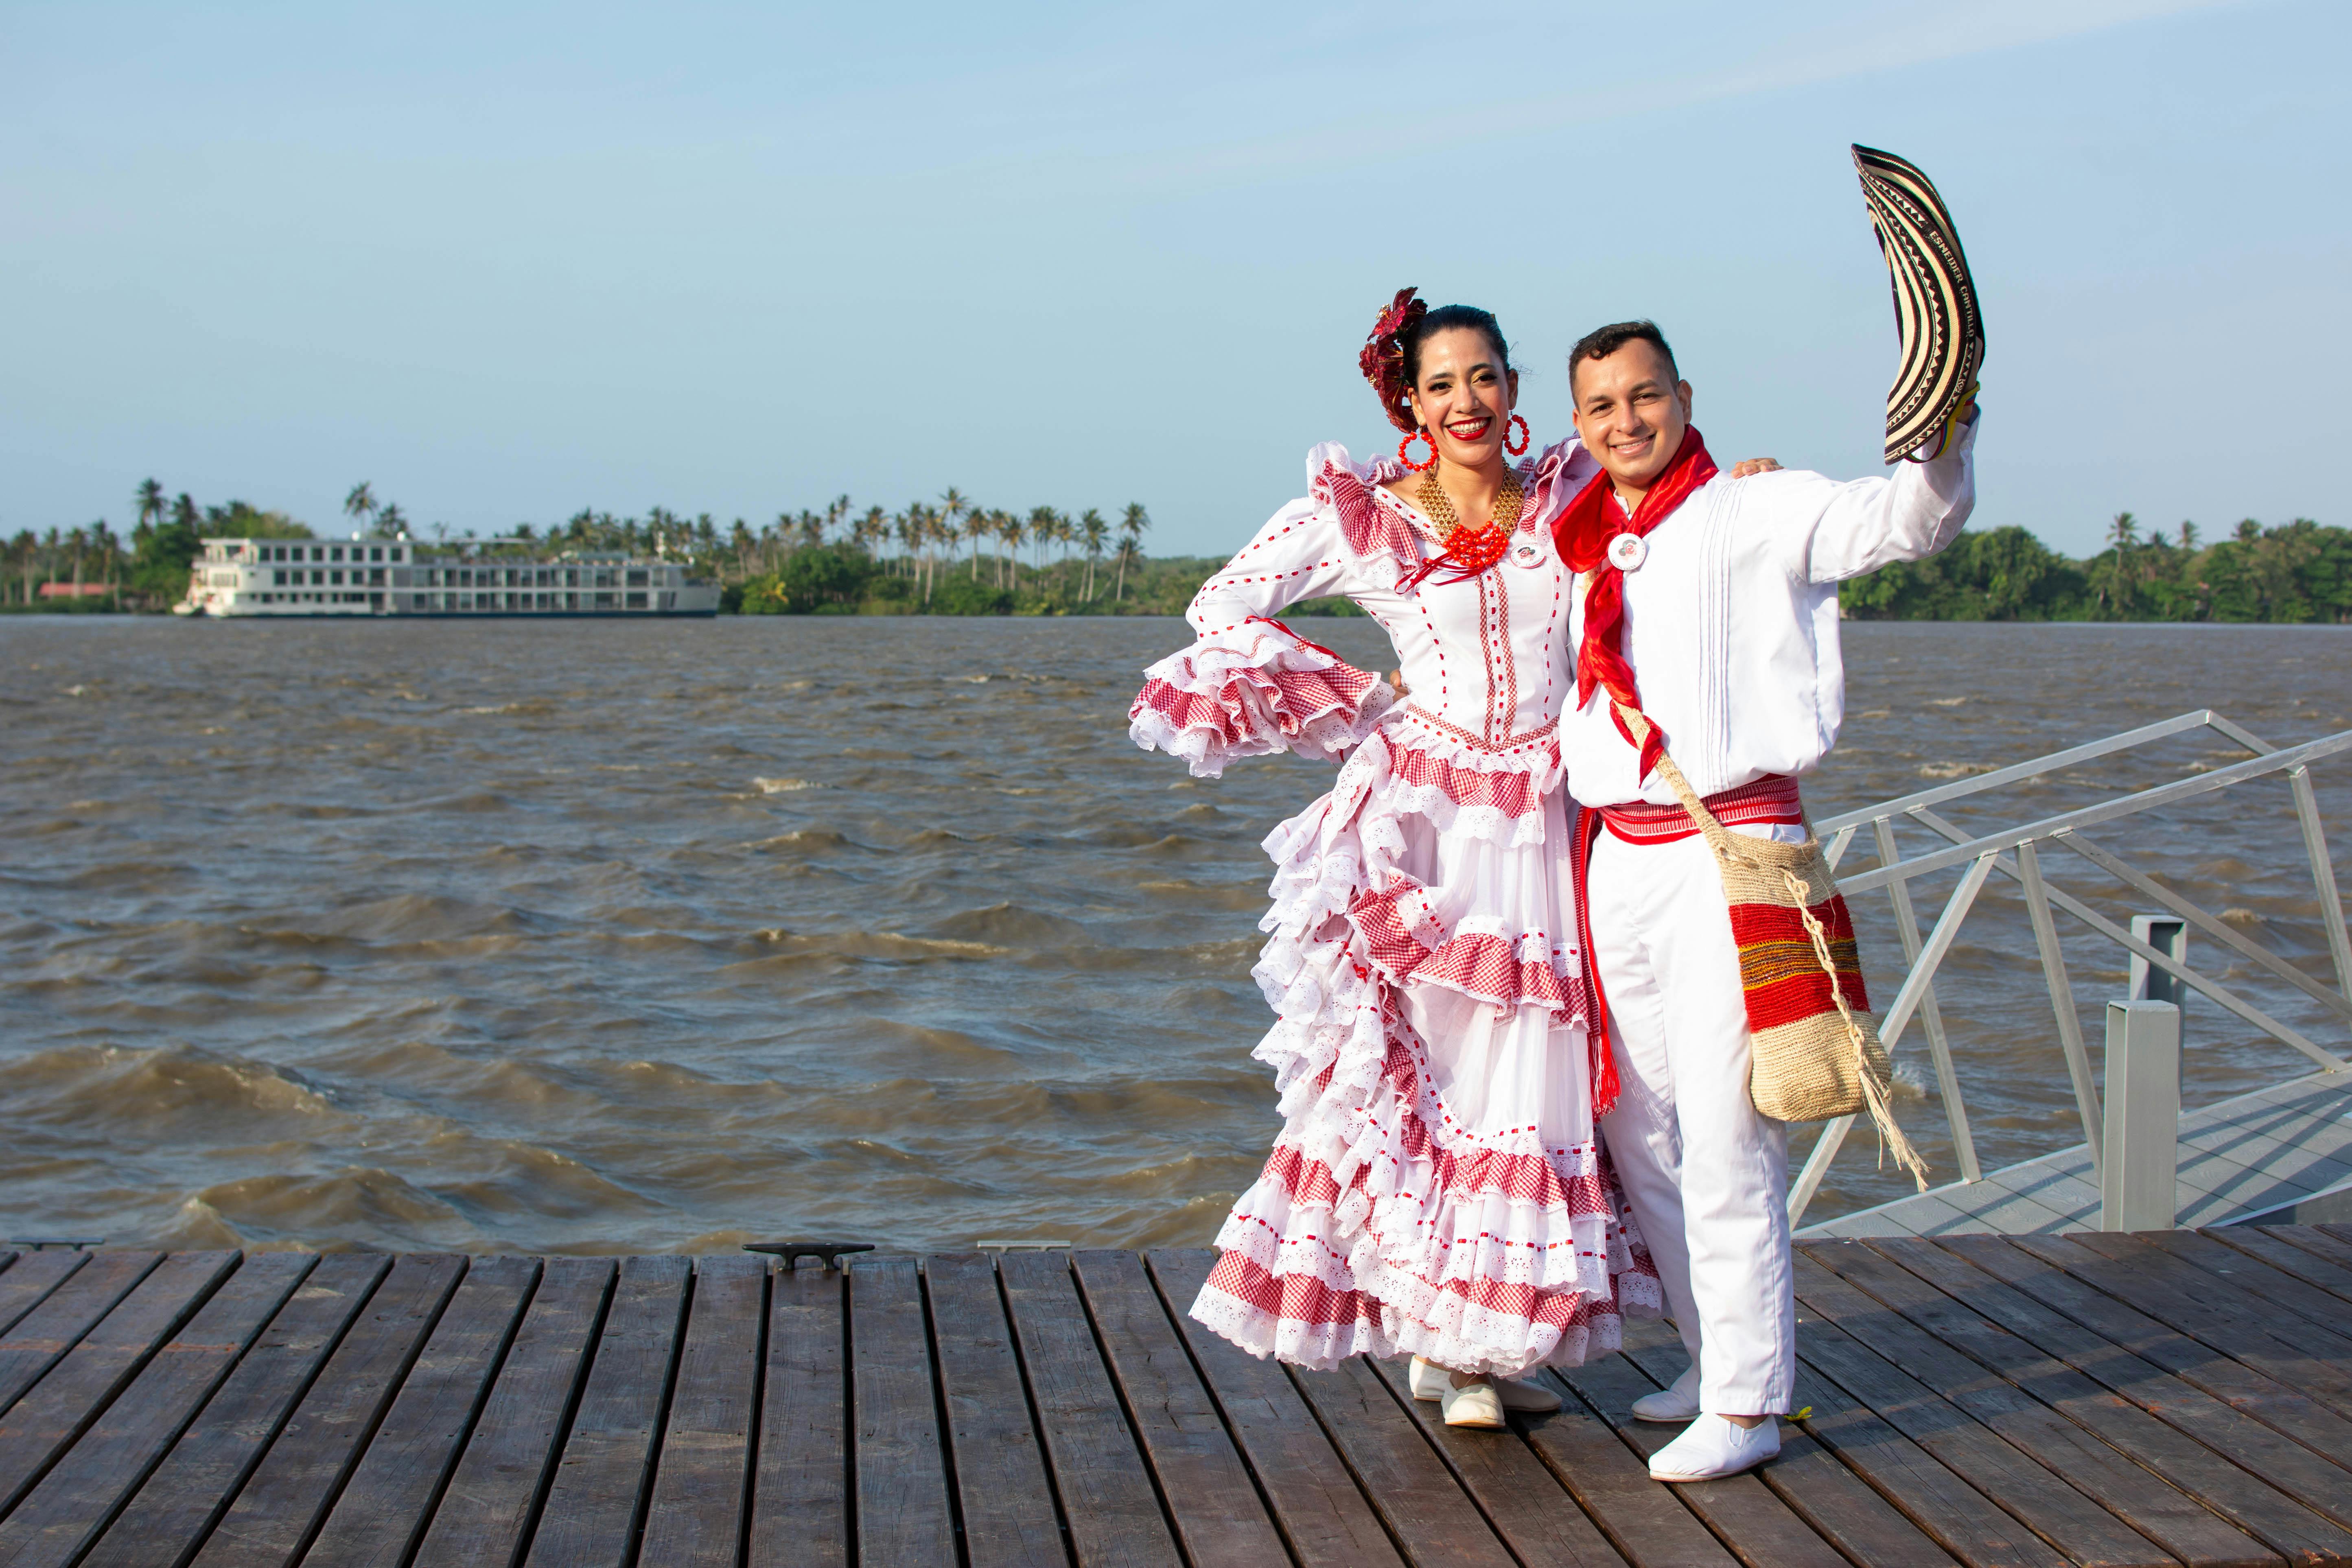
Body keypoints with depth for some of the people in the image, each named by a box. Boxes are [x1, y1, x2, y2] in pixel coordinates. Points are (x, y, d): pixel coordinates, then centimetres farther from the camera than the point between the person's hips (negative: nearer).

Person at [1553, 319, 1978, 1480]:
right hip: (1616, 853, 7)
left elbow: (1906, 521, -20)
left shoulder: (1753, 517, -3)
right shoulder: (1584, 554, 16)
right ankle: (1718, 1358, 28)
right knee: (1635, 1127, 12)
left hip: (1730, 849, -7)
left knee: (1724, 1134, -7)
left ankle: (1748, 1404, 3)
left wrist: (1946, 430, -38)